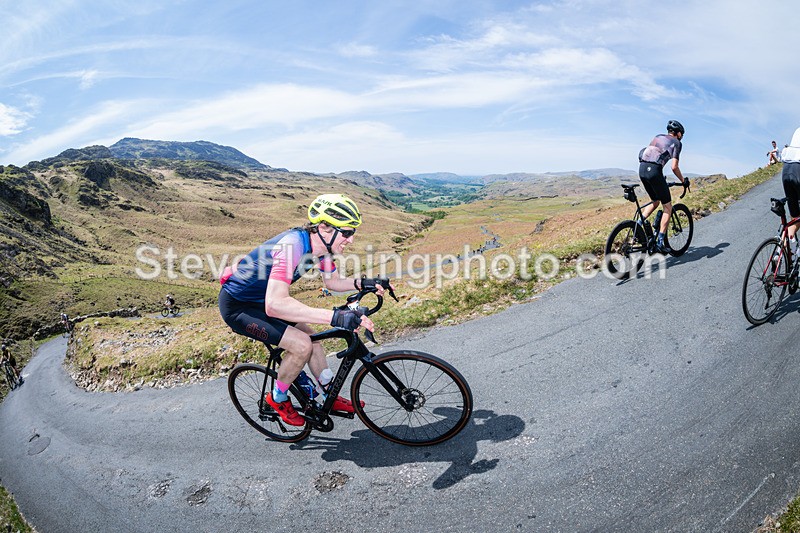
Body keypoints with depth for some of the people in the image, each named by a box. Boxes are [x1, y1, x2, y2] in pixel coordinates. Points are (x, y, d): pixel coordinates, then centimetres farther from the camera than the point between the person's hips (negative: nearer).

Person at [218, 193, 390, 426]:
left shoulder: (320, 243, -8)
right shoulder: (293, 246, -36)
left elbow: (333, 281, 9)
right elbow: (274, 305, -47)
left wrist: (363, 283, -11)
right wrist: (334, 316, -51)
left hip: (261, 299, 9)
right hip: (237, 306, -9)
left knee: (310, 335, 12)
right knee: (301, 345, -18)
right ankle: (278, 398, 9)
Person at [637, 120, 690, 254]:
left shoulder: (657, 137, 26)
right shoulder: (676, 142, 6)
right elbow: (674, 167, -3)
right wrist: (683, 180, 12)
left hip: (642, 169, 7)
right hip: (654, 170, -7)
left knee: (655, 202, 26)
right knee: (668, 207, 5)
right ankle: (660, 243, -3)